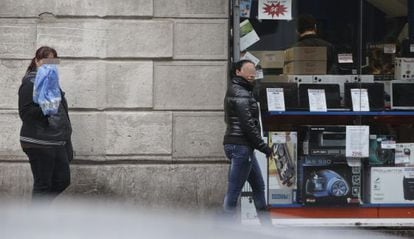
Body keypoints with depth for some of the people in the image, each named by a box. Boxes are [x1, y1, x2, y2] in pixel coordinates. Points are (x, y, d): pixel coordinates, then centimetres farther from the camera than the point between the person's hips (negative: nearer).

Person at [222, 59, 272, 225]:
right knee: (234, 190, -8)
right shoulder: (240, 93, -14)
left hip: (243, 147, 11)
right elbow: (247, 124, -20)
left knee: (258, 186, 17)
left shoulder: (235, 91, 19)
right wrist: (263, 146, -15)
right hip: (241, 146, -11)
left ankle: (266, 226, 23)